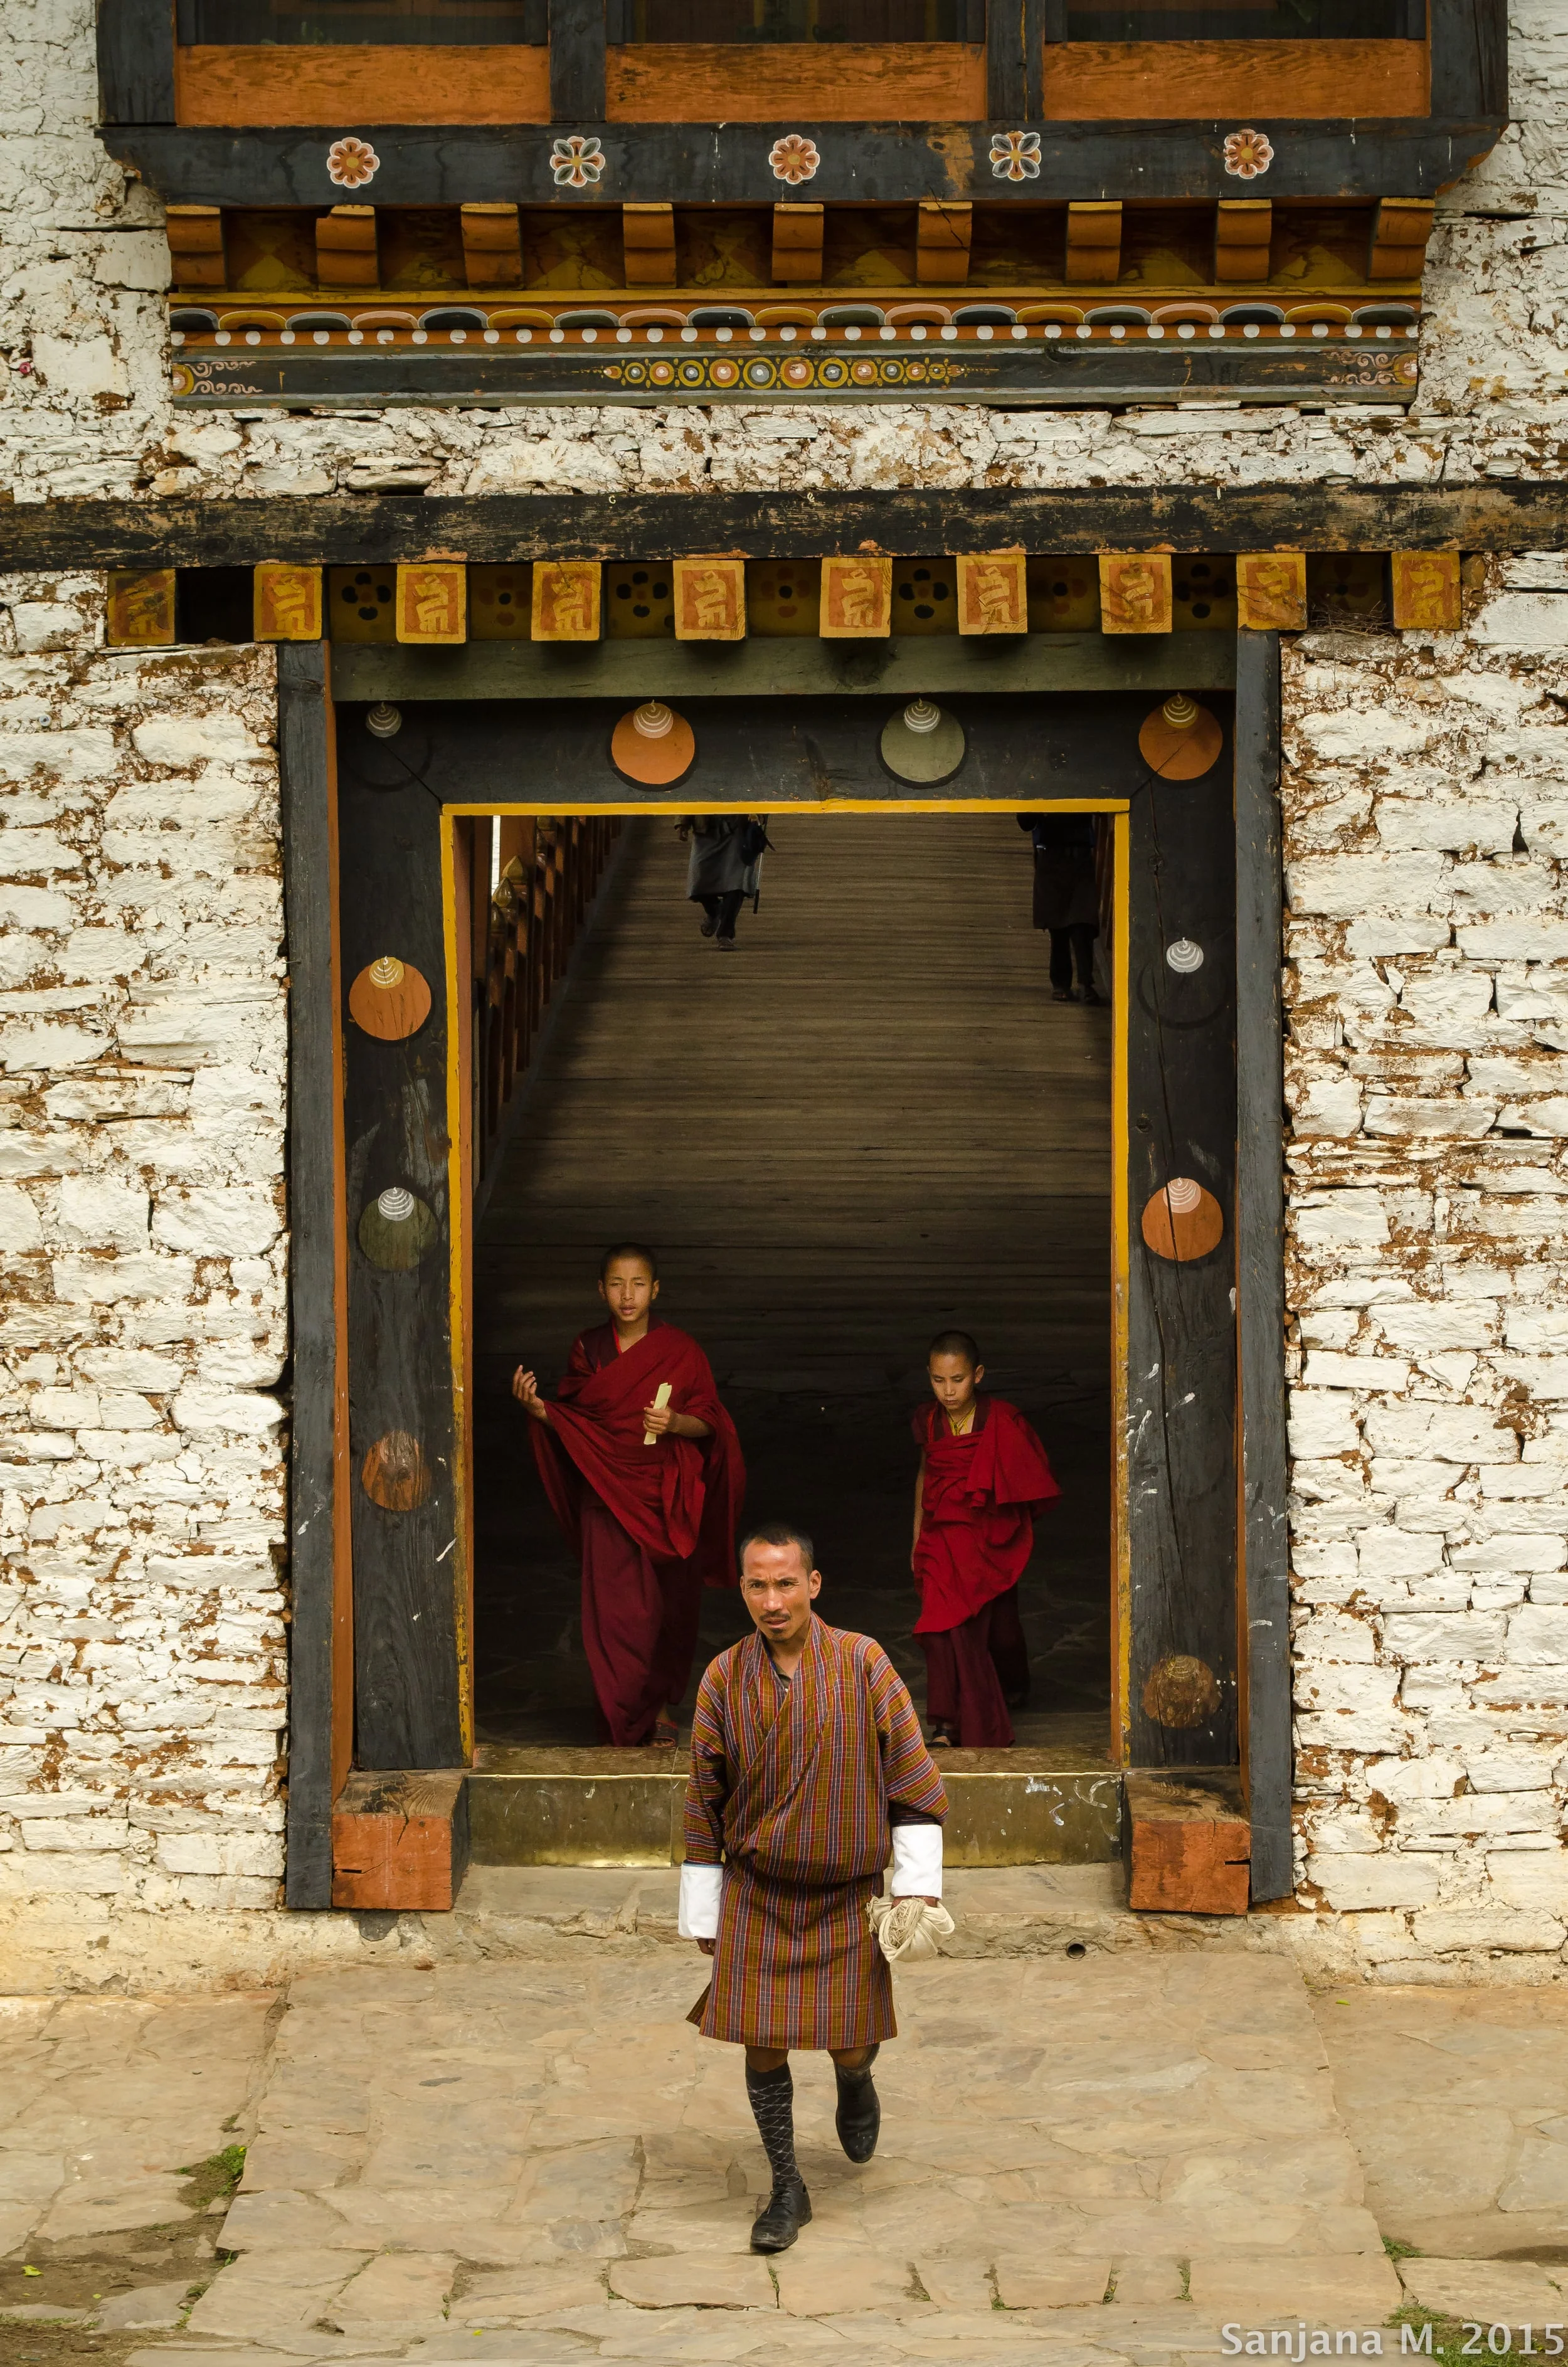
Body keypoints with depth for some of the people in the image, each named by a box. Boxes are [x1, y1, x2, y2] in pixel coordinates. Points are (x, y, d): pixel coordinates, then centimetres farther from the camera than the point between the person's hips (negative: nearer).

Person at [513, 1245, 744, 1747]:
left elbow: (709, 1421, 0)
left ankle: (665, 1706, 24)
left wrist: (675, 1423, -19)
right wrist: (536, 1408, -10)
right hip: (609, 1496, 0)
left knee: (672, 1607, 5)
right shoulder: (588, 1351, 5)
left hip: (668, 1498, 0)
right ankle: (627, 1719, 2)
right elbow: (570, 1420, 9)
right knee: (616, 1610, -6)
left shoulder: (680, 1350, -1)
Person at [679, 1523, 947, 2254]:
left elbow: (912, 1778, -6)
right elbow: (704, 1804, 3)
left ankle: (856, 2082, 41)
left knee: (849, 2046, 4)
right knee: (762, 2044, -2)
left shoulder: (865, 1664, -9)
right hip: (756, 1898, 1)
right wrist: (702, 1914, 6)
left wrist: (919, 1884, -12)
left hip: (847, 1900, -1)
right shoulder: (724, 1679, -5)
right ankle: (786, 2189, 14)